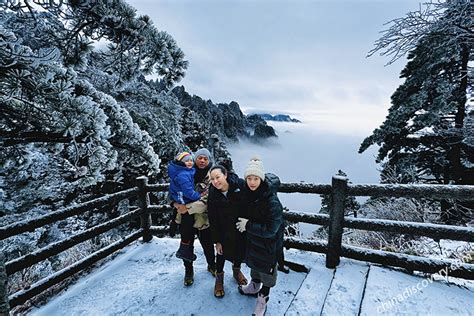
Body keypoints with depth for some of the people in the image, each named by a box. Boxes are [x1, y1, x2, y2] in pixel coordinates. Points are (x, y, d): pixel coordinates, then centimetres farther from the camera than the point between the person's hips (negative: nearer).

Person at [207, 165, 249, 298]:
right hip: (224, 230, 0)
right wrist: (217, 240, -8)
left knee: (241, 250, 18)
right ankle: (219, 277, 39)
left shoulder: (240, 185, -25)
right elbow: (213, 219, -11)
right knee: (222, 252, 11)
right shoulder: (213, 194, -18)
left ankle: (236, 269, 49)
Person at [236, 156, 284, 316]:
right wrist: (246, 224, -3)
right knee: (254, 262, 28)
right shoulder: (246, 192, -13)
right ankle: (254, 286, 56)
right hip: (252, 238, 7)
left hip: (269, 243, -6)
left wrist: (248, 225, -25)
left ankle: (263, 298, 41)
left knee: (266, 270, 16)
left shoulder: (271, 201, -33)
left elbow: (270, 230, -30)